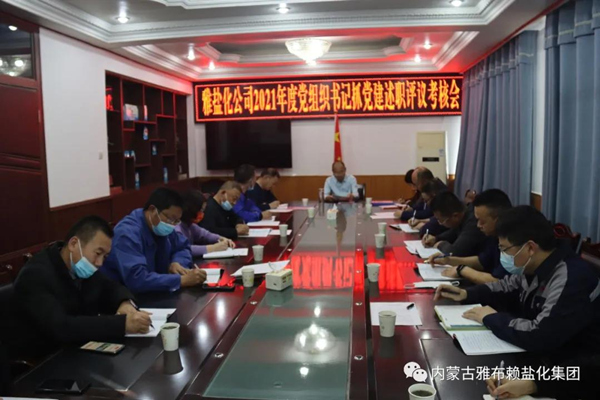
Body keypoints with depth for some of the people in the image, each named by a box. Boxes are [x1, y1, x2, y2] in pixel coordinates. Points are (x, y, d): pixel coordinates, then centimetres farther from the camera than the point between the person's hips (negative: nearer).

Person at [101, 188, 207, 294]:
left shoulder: (161, 227, -2)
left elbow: (183, 246, 12)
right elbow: (137, 279, -33)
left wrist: (176, 263, -8)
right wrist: (182, 280, -32)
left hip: (151, 293, 7)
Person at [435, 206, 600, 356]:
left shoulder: (570, 280, -30)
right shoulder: (534, 267, -1)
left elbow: (539, 337, -37)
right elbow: (510, 286, 18)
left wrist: (491, 318, -21)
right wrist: (466, 294, 4)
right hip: (536, 353, 8)